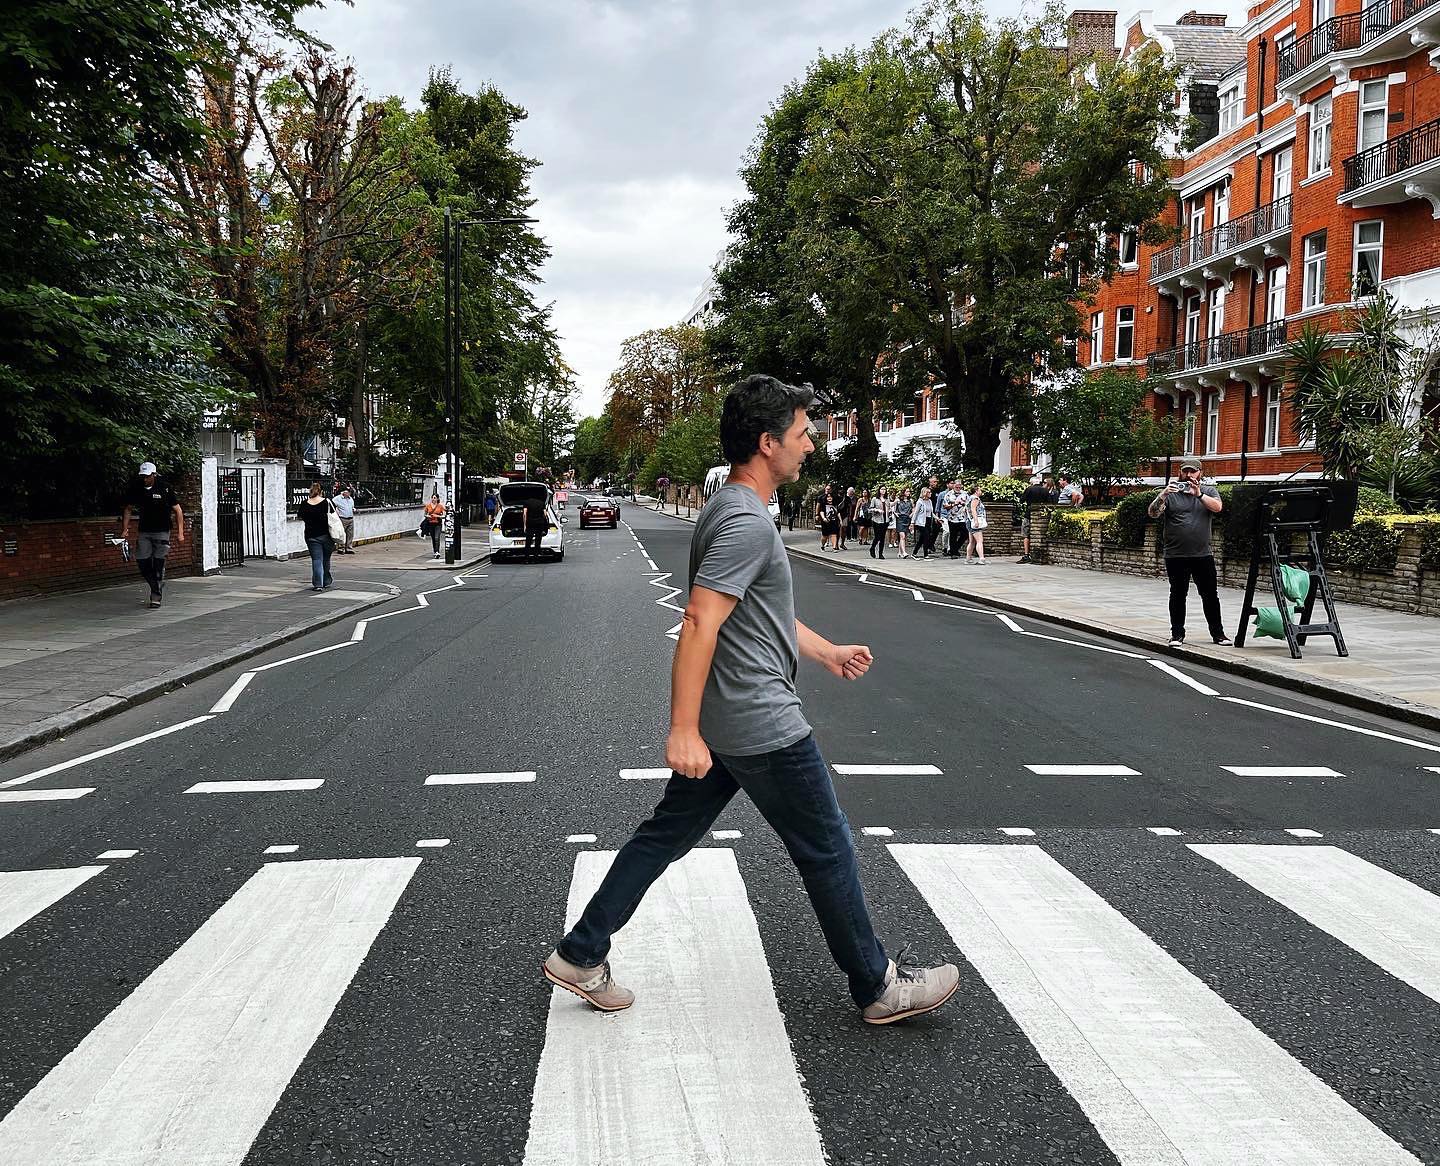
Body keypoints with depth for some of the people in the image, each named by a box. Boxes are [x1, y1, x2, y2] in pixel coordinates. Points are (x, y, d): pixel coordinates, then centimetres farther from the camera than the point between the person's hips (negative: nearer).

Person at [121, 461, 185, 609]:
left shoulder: (164, 487, -9)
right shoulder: (136, 487, 1)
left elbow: (177, 510, -4)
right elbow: (128, 509, 12)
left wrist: (180, 532, -10)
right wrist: (124, 529, 3)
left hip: (162, 531, -4)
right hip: (144, 531, 4)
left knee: (159, 563, -7)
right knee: (142, 562, -1)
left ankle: (156, 597, -1)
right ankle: (157, 588, 20)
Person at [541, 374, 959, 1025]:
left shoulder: (733, 510, 14)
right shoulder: (747, 523, -20)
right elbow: (699, 625, -27)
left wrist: (827, 652, 30)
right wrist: (684, 731, -28)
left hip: (721, 724, 10)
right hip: (763, 726, -10)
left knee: (667, 835, 14)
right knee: (827, 851, 4)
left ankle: (580, 956, 20)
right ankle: (877, 987, 19)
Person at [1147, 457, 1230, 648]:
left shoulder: (1208, 491, 9)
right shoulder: (1171, 492, 5)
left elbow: (1218, 507, -11)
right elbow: (1152, 513, -6)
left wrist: (1199, 494, -25)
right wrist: (1163, 496, -23)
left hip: (1203, 555, 1)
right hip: (1176, 555, -1)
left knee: (1210, 595, 5)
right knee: (1178, 595, 4)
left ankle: (1218, 633, 14)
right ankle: (1177, 634, 12)